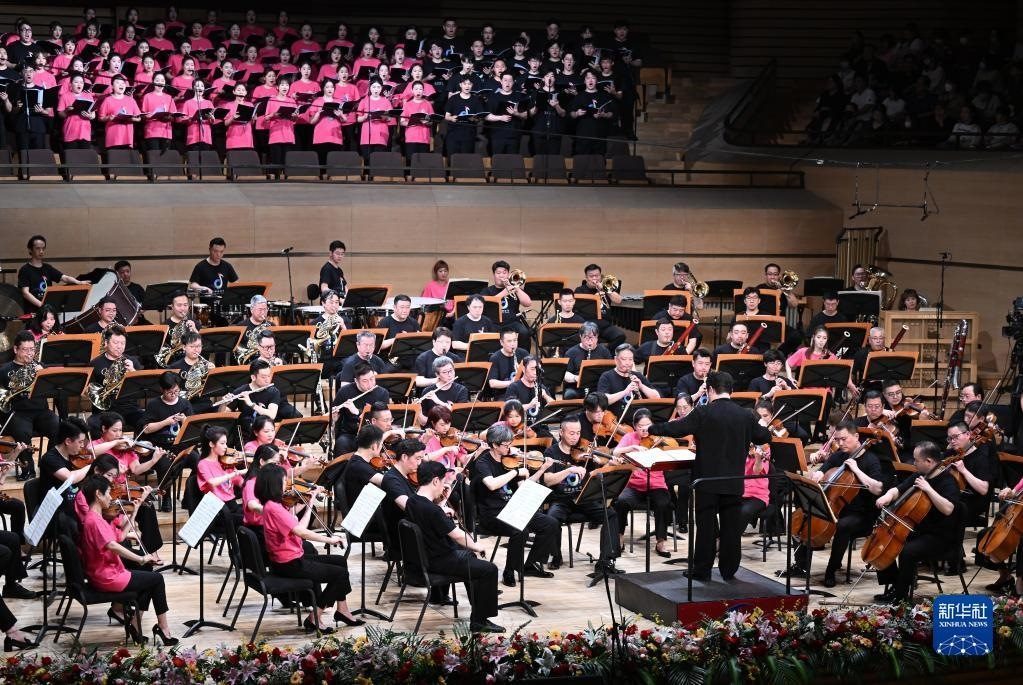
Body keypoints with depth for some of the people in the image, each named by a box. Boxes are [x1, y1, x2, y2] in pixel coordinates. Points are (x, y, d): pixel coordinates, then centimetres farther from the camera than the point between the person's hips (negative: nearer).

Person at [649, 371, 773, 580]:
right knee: (731, 527, 9)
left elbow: (676, 428, -11)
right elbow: (764, 437, 12)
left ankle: (702, 570, 8)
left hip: (708, 479, -3)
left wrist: (652, 429, 4)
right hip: (734, 482, 3)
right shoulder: (745, 415, 0)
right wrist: (761, 429, 34)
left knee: (706, 526, 4)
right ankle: (729, 570, 14)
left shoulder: (703, 413, -11)